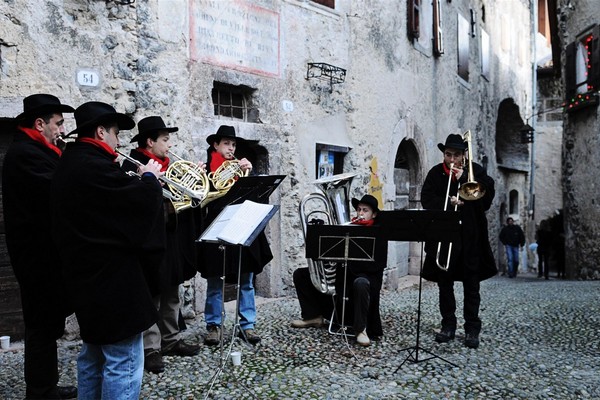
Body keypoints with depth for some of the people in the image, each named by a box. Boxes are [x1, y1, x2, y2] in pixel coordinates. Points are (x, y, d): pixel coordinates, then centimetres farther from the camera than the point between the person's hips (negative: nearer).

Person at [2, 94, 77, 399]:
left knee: (46, 320, 17)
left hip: (41, 248, 11)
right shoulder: (26, 153, -17)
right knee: (43, 322, 0)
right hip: (38, 251, -11)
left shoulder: (33, 151, 16)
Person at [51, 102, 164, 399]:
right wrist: (150, 178, -4)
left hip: (87, 274, 11)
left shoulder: (70, 165, 12)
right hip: (110, 276, -11)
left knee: (94, 355, 22)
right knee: (123, 363, -3)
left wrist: (138, 181, 5)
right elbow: (144, 203, -22)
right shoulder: (94, 166, -20)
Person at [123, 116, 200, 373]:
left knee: (171, 294, 15)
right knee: (151, 296, -1)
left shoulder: (166, 165, 14)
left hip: (172, 241, 9)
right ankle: (150, 348, 7)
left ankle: (170, 340, 27)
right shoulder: (134, 165, -11)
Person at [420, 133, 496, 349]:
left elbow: (488, 193, -12)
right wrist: (448, 203, -20)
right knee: (444, 283, 8)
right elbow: (427, 199, -5)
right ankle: (448, 325, 19)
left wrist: (463, 177, -17)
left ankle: (472, 329, 11)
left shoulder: (475, 171, 3)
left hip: (471, 236, -1)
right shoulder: (435, 173, 5)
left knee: (471, 284, 4)